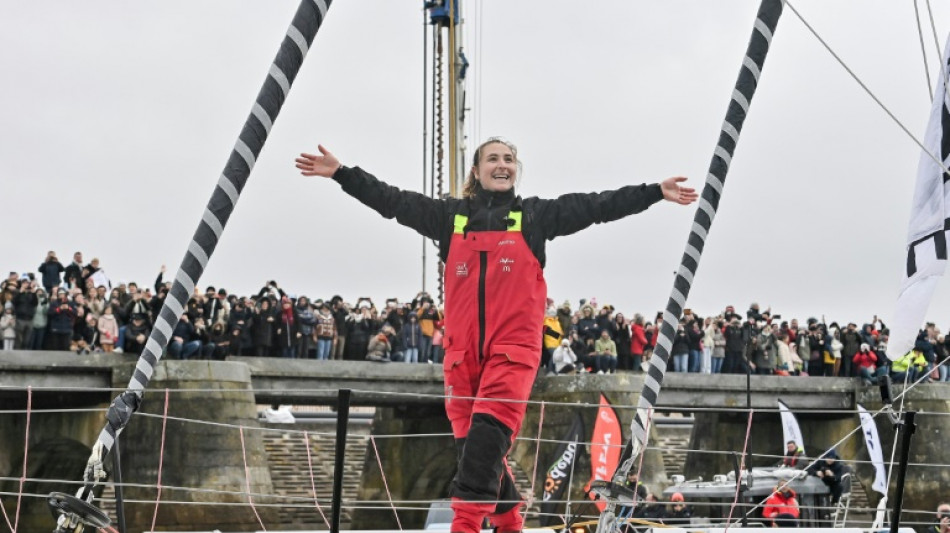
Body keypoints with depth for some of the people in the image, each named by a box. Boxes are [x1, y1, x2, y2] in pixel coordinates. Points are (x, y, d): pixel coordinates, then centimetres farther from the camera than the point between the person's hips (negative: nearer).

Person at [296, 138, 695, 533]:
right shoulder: (451, 216, 14)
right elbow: (393, 201, 12)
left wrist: (656, 193, 4)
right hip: (463, 350, 3)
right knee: (472, 442, 4)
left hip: (514, 347, -3)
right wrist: (340, 173, 6)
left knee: (487, 434, -19)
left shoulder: (536, 215, 10)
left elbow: (597, 206, 8)